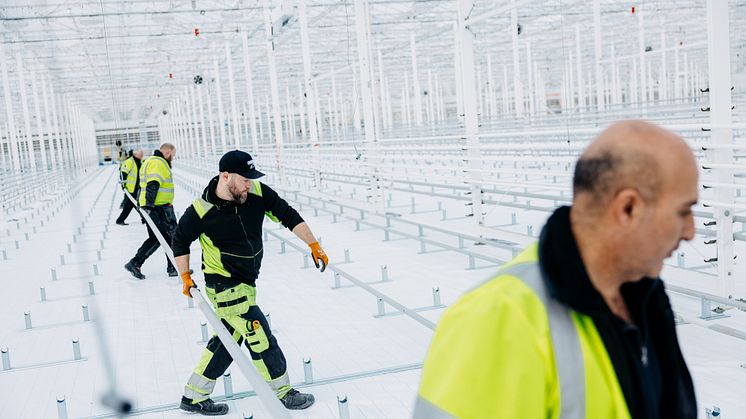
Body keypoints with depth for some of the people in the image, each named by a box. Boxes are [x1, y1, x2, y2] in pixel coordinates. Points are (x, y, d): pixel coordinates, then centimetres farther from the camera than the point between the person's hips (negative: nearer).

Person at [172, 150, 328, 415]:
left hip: (246, 282, 7)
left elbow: (288, 216, -2)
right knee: (261, 338, -3)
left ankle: (193, 397, 32)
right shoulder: (201, 211, -20)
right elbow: (180, 240, -3)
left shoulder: (258, 193, -10)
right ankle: (283, 393, 18)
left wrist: (313, 245, -6)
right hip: (225, 286, -6)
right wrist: (185, 277, -2)